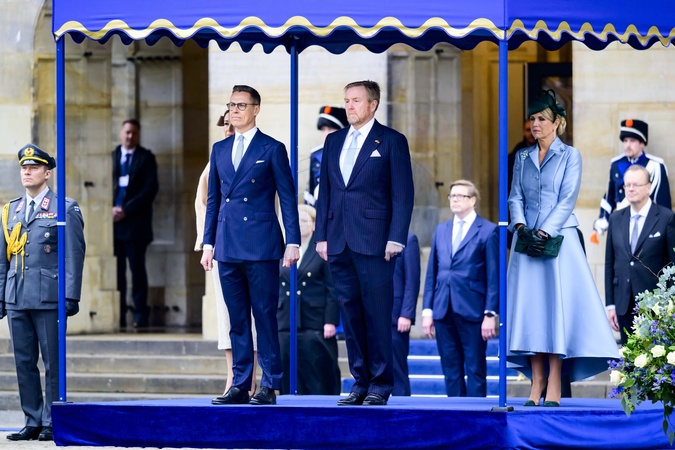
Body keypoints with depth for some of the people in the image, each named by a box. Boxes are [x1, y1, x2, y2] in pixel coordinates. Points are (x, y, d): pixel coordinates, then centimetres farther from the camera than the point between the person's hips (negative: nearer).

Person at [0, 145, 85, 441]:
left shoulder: (65, 209, 1)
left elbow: (74, 255, -3)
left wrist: (71, 297, -10)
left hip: (49, 298, -5)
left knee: (53, 362, -2)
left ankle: (52, 424, 3)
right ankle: (33, 422, 12)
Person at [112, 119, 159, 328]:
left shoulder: (146, 158, 4)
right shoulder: (112, 156, 12)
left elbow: (150, 189, -3)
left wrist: (126, 210, -10)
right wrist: (111, 209, -6)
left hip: (135, 222, -3)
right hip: (114, 222, 3)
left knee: (137, 269, -2)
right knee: (116, 270, 1)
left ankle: (140, 316, 0)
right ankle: (118, 316, 4)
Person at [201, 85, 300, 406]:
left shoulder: (272, 149, 1)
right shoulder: (219, 150, 15)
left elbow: (288, 199, -1)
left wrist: (292, 243, -8)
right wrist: (208, 243, 12)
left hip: (261, 246, -5)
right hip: (228, 247, 5)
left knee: (265, 316, -4)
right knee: (237, 319, 7)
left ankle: (270, 386, -1)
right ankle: (240, 385, 10)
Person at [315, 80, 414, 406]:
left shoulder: (391, 141, 1)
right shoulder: (333, 141, 16)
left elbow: (403, 195, -3)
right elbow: (324, 192, 17)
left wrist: (395, 239, -11)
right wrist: (321, 236, 9)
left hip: (374, 242, -5)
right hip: (339, 243, 5)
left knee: (378, 315, -4)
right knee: (350, 315, 6)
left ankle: (380, 385, 2)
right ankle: (361, 382, 12)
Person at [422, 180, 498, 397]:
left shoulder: (488, 231, -1)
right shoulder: (441, 230, 15)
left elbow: (494, 277, -4)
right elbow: (432, 273, 15)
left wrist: (490, 314, -10)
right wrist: (427, 310, 8)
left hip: (472, 311, -5)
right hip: (444, 311, 5)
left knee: (475, 369, -1)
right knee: (451, 370, 7)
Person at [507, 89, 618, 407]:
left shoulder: (570, 156, 2)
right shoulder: (523, 158, 14)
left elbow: (567, 200, -6)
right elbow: (515, 196, 9)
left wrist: (544, 232, -15)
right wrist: (521, 227, -10)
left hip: (558, 240, -4)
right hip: (527, 240, 4)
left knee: (558, 306, -7)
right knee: (530, 308, -1)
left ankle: (554, 386, -6)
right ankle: (537, 384, 1)